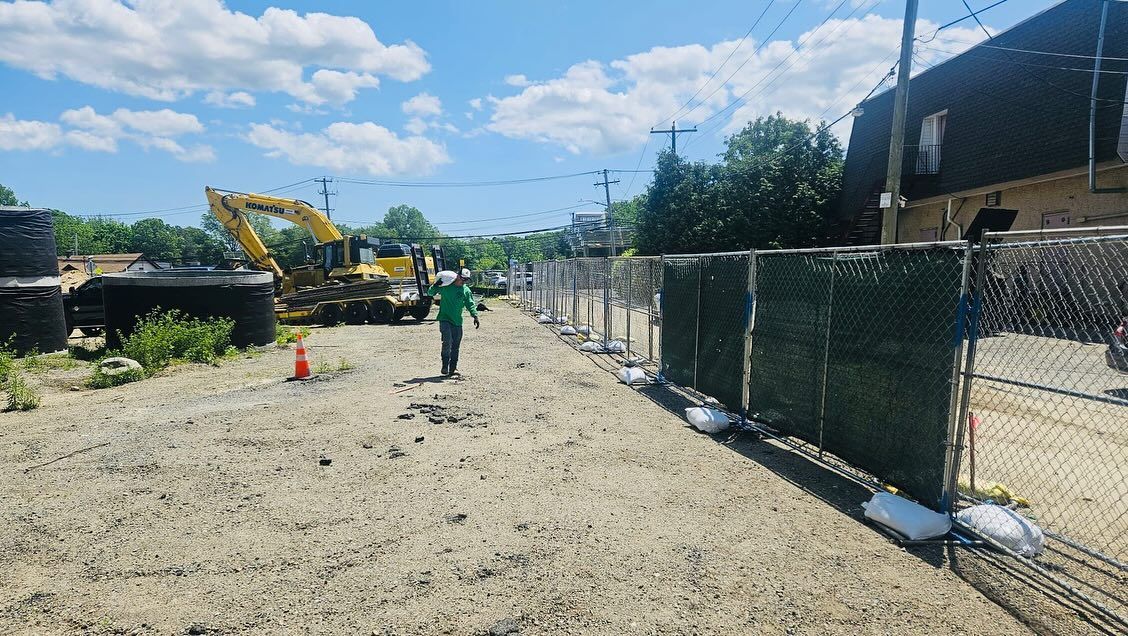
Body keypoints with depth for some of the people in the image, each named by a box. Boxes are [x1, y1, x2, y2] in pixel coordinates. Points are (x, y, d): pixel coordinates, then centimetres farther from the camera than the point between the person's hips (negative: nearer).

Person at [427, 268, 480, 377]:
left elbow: (470, 305, 10)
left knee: (455, 345, 6)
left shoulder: (466, 290, 7)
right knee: (447, 341, -18)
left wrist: (475, 316, -4)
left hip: (457, 322, 4)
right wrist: (436, 285, -13)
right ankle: (445, 366, -7)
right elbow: (430, 293, 6)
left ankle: (453, 368, 17)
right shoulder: (445, 285, -1)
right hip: (445, 319, -4)